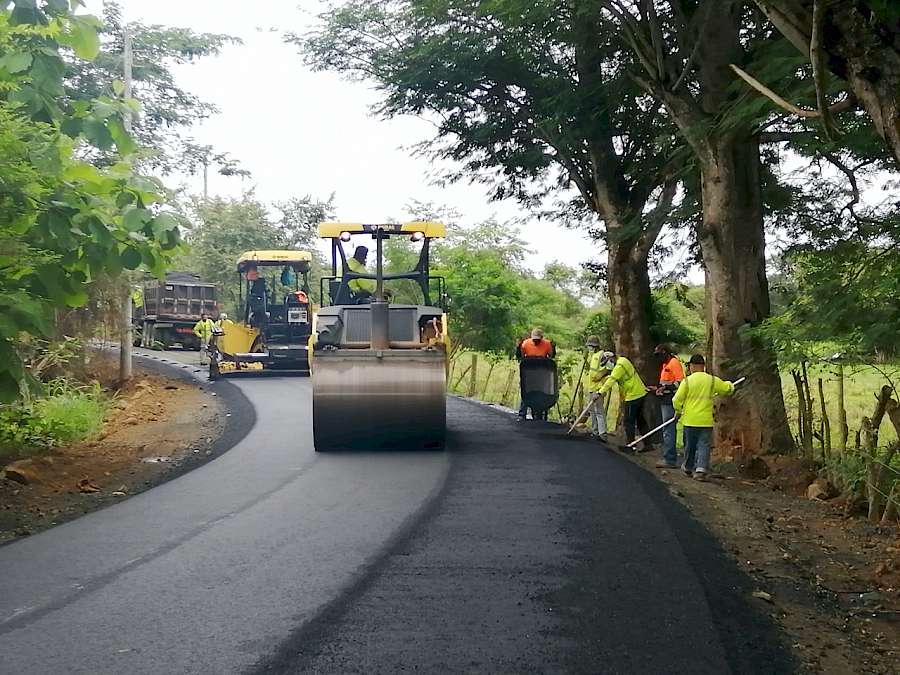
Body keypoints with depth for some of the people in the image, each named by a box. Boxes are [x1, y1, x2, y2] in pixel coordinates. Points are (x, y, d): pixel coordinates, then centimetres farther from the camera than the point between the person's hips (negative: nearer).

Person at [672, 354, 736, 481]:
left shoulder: (687, 381, -8)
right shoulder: (712, 380, -4)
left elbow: (676, 400, -8)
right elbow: (728, 388, 9)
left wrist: (678, 411, 11)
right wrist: (729, 384, 33)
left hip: (690, 419, 0)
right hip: (706, 420, 0)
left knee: (690, 445, 14)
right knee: (704, 445, 2)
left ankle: (688, 467, 31)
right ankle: (701, 470, -11)